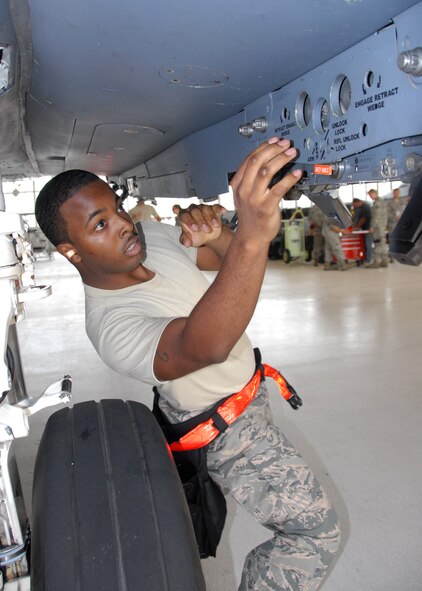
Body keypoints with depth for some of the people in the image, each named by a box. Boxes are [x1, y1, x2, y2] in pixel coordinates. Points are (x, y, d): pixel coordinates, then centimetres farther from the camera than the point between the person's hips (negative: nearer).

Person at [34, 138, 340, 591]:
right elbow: (205, 345, -55)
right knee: (315, 531, -3)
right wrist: (252, 236, -69)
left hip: (246, 391, 8)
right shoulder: (110, 324, -36)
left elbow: (231, 259, -2)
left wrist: (219, 235, -26)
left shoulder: (155, 235, -10)